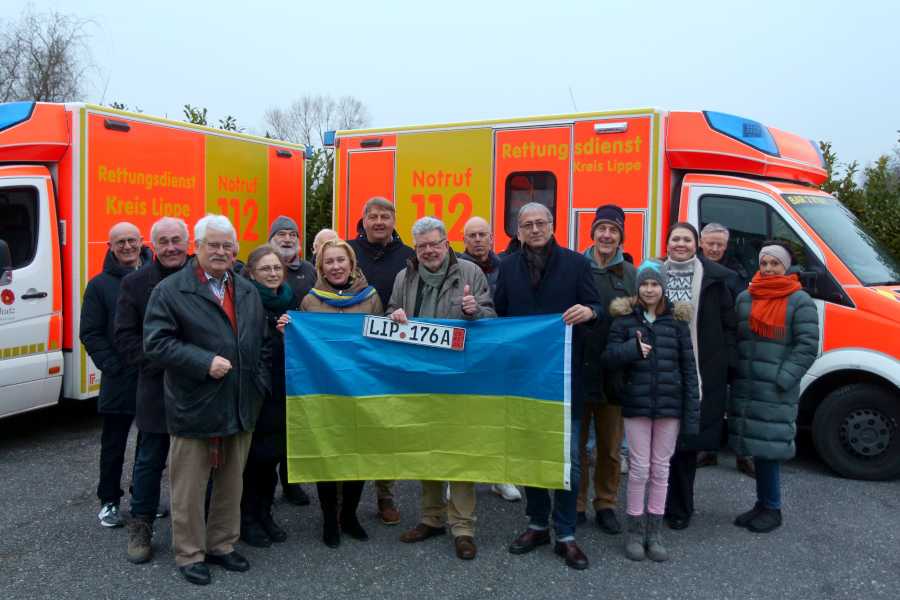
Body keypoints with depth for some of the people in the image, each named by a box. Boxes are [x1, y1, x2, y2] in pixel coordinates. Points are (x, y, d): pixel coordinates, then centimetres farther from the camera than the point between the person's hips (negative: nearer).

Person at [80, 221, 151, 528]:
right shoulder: (100, 285, 1)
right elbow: (90, 334, -1)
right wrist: (112, 365, -10)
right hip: (119, 380, -1)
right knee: (114, 444, 10)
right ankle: (109, 501, 24)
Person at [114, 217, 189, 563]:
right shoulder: (135, 283, 1)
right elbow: (124, 337, -1)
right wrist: (160, 364, -13)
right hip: (156, 388, 0)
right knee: (150, 460, 11)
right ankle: (140, 527, 27)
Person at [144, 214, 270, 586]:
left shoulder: (248, 292, 12)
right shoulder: (170, 290, -6)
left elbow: (262, 343, 17)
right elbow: (156, 343, -14)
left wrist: (260, 385, 7)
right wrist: (204, 362, -20)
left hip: (241, 408, 5)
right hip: (193, 409, -5)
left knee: (231, 484, 15)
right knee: (189, 488, 6)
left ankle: (222, 545, 31)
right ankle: (190, 554, 21)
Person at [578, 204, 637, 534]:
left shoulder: (631, 274, 4)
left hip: (614, 373, 1)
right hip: (577, 370, -1)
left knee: (611, 445, 12)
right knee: (576, 442, 10)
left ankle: (606, 504, 27)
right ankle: (575, 504, 23)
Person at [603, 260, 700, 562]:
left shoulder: (676, 320, 3)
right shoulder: (625, 318, 1)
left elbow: (688, 367, 3)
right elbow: (609, 356, -3)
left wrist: (692, 411, -2)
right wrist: (632, 348, -23)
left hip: (669, 406, 1)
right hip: (636, 404, -1)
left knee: (660, 469, 9)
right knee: (639, 468, 3)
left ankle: (655, 532, 21)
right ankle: (635, 531, 17)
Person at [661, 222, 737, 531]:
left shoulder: (714, 278, 3)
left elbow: (728, 324, 4)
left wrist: (727, 365, -2)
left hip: (701, 373, -1)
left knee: (688, 439, 3)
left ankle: (678, 507, 17)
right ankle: (679, 505, 19)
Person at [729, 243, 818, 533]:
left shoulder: (800, 302, -3)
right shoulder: (744, 298, 12)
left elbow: (807, 347, -8)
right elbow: (733, 338, 15)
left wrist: (783, 379, -14)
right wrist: (734, 375, 5)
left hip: (776, 392, -5)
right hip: (745, 388, 5)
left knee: (769, 448, -3)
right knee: (756, 447, 11)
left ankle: (771, 509, 12)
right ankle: (763, 504, 24)